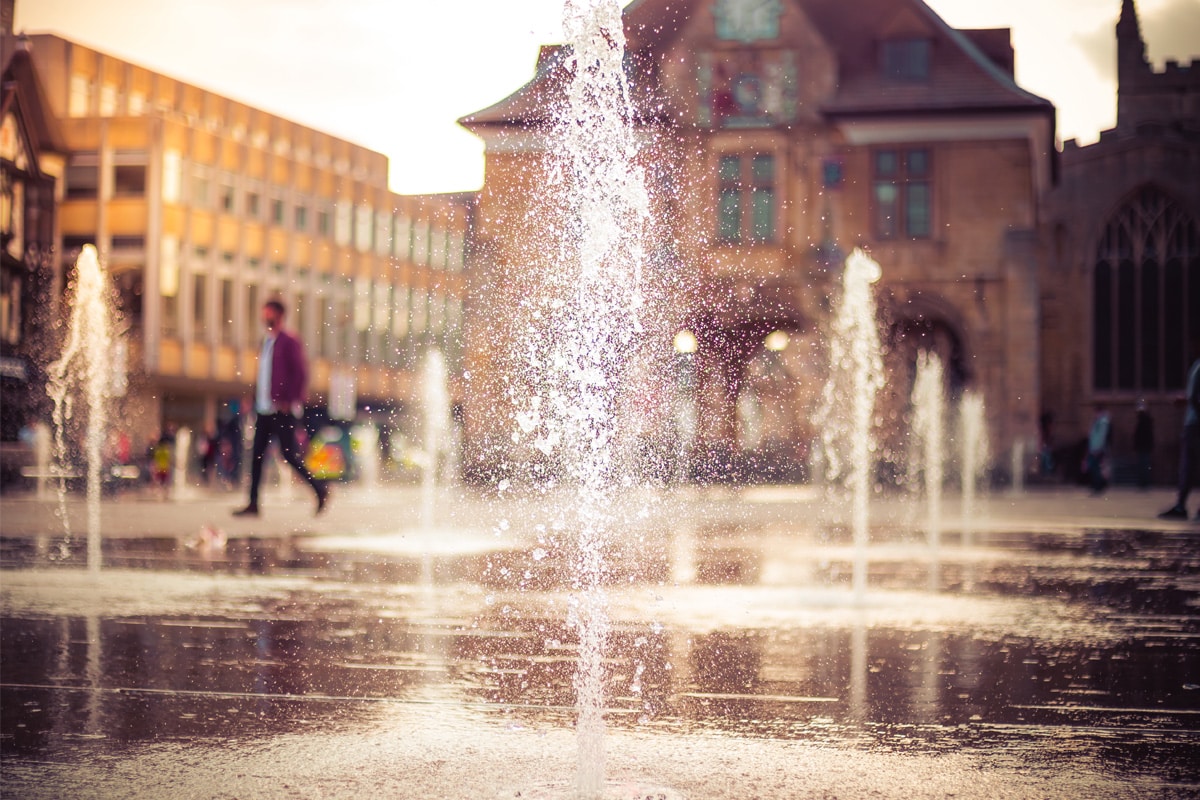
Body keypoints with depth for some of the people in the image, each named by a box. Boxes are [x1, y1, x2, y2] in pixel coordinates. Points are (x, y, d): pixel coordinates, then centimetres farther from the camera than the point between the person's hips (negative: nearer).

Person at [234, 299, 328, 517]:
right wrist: (256, 398, 14)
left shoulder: (289, 341, -7)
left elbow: (301, 372, -13)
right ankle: (253, 504, 4)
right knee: (257, 455, 3)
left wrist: (293, 401, -18)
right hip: (264, 409, 8)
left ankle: (320, 490, 9)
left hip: (282, 409, -8)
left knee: (289, 454, -7)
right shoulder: (266, 341, 17)